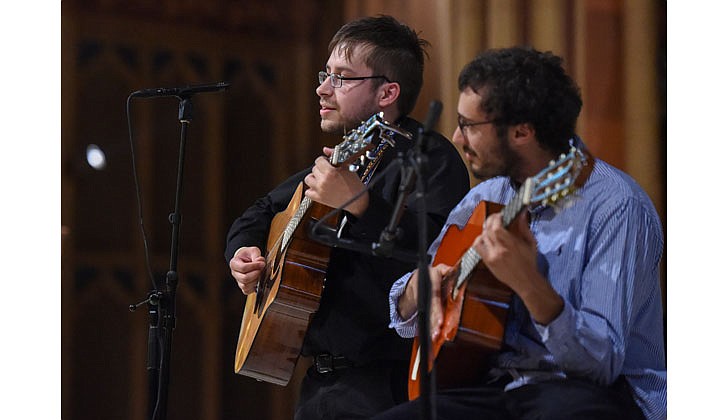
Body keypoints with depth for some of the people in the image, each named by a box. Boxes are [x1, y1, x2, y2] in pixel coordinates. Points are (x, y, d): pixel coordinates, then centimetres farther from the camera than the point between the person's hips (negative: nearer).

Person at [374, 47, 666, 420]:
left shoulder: (615, 206, -13)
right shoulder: (487, 197, 10)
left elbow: (602, 361, -20)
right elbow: (403, 314, 18)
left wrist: (529, 284, -34)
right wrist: (419, 287, -5)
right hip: (495, 385, 6)